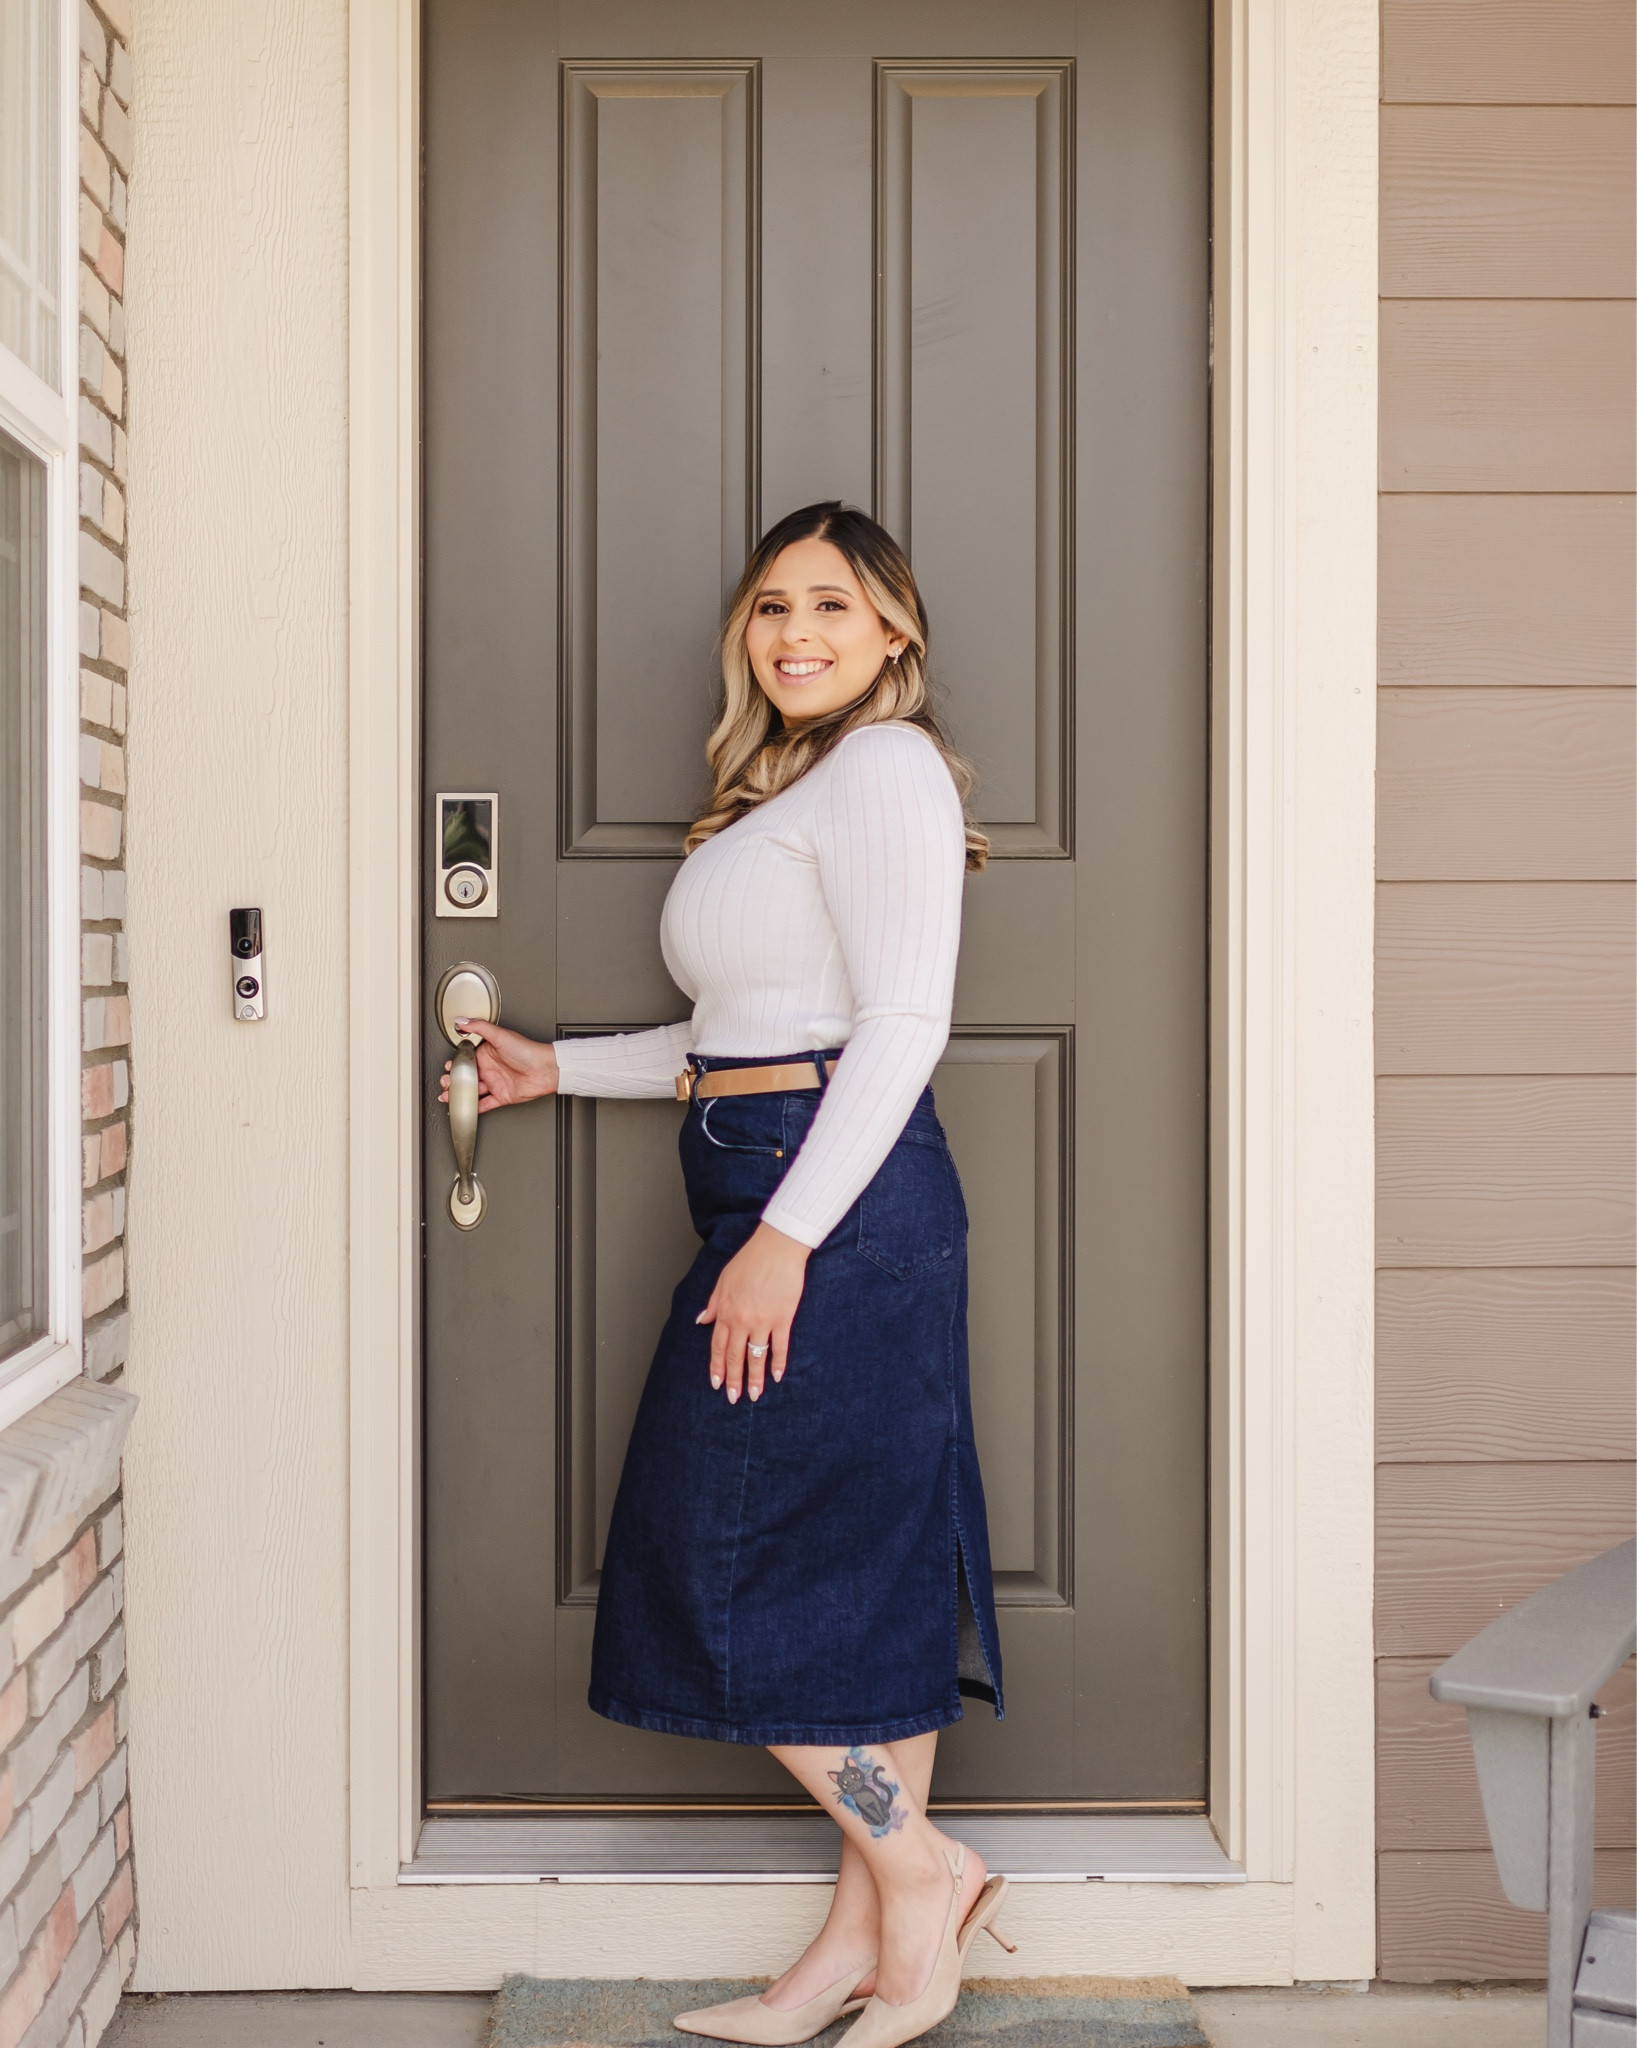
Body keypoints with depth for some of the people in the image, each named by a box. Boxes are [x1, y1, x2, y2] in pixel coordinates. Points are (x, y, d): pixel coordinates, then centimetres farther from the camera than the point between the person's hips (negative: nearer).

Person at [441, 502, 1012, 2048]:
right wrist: (557, 1068, 23)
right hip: (782, 1196, 10)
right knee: (867, 1567, 10)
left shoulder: (883, 764, -8)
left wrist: (785, 1236, -21)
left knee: (734, 1563, -5)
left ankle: (915, 1872, 8)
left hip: (836, 1197, -10)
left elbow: (900, 1025, -17)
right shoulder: (782, 791, 22)